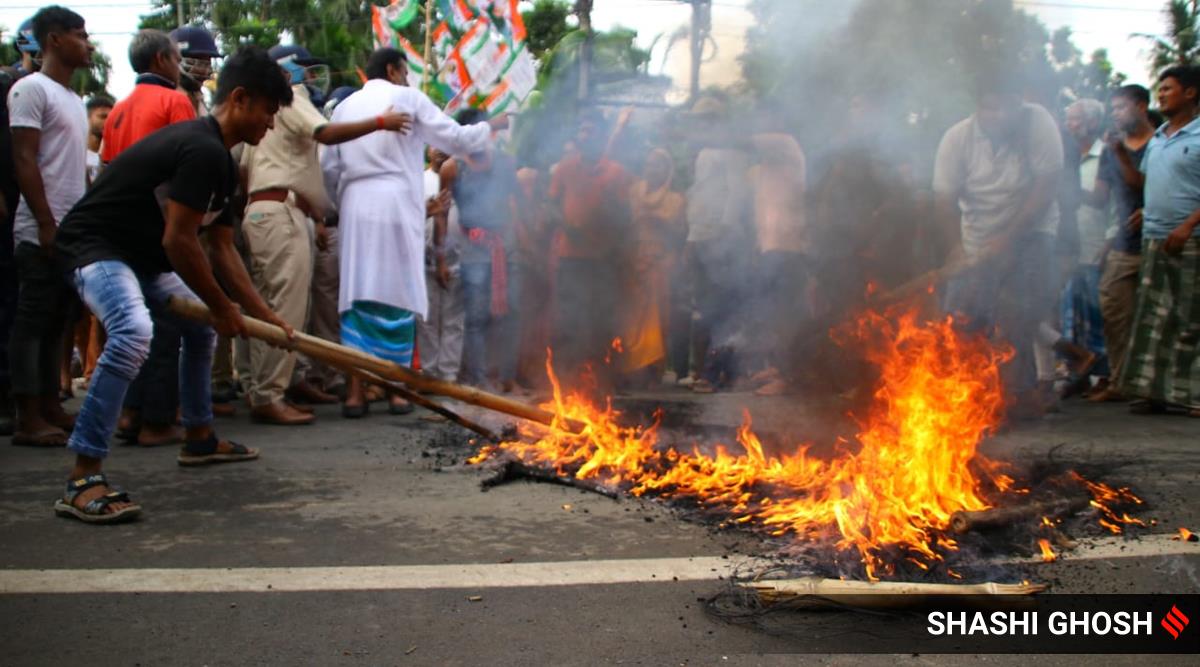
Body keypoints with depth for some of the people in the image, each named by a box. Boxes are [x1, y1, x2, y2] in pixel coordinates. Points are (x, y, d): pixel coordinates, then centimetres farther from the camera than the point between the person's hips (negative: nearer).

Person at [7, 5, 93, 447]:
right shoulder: (32, 89, -6)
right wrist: (46, 224, -18)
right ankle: (28, 419, -1)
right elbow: (24, 160, -13)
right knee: (33, 323, -4)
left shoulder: (73, 98, 19)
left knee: (56, 323, 10)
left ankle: (50, 408, 16)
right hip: (43, 233, -8)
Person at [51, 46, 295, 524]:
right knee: (133, 332, -34)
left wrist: (264, 314, 9)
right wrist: (222, 307, -15)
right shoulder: (202, 148, -23)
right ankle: (83, 481, -31)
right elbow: (178, 240, -27)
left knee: (201, 324, 22)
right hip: (95, 246, -11)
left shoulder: (219, 161, 9)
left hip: (141, 253, 11)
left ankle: (199, 438, 35)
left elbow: (222, 250, 12)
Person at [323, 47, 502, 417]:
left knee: (357, 294, 3)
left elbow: (331, 165, 13)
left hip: (356, 208, 4)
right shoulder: (408, 98, 3)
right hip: (397, 205, -4)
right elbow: (456, 139, 3)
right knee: (398, 292, 3)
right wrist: (491, 125, 18)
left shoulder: (344, 106, 15)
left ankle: (355, 390, -1)